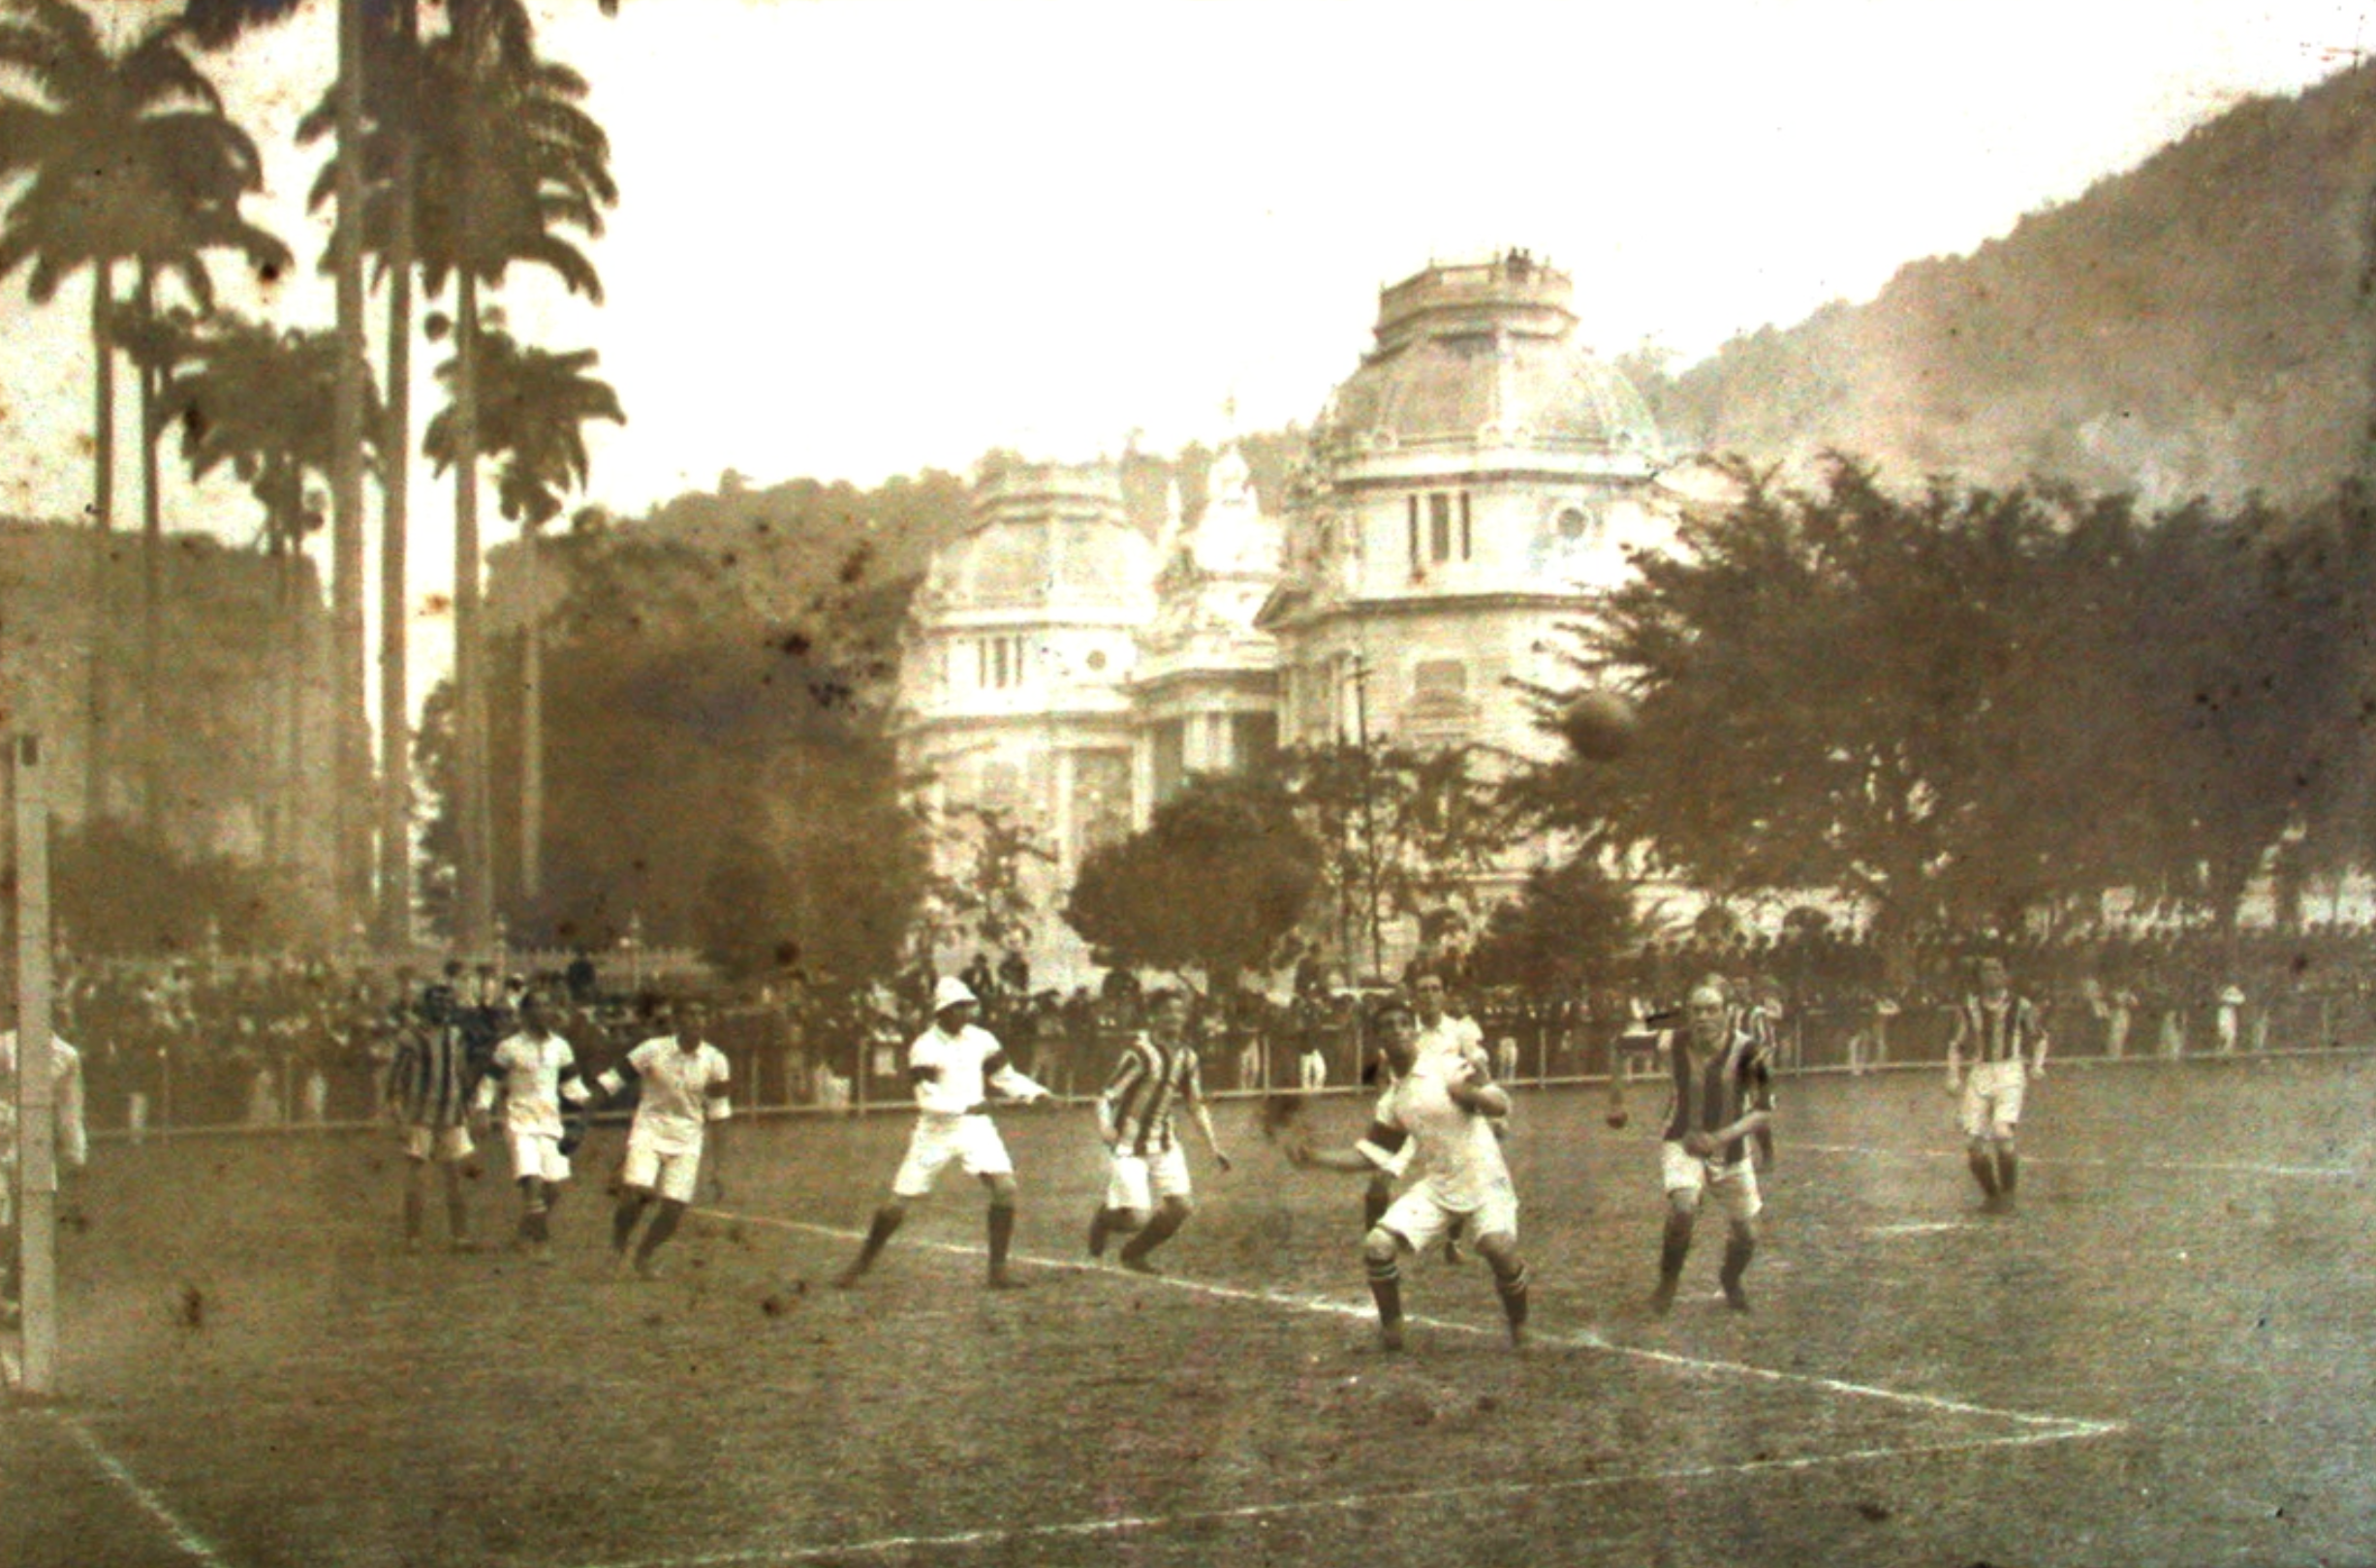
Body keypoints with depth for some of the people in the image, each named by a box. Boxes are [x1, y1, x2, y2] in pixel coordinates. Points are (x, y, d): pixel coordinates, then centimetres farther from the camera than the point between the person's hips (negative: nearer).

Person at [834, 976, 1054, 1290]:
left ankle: (998, 1270, -6)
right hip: (935, 1131, -3)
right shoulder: (925, 1048, -13)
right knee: (898, 1202, -2)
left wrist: (1035, 1093, -6)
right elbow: (928, 1100, -19)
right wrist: (967, 1106, -30)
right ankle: (861, 1263, 20)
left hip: (975, 1127, 3)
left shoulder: (980, 1040, 1)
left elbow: (1005, 1077, 10)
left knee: (1004, 1187, -16)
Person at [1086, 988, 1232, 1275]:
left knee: (1181, 1206, -3)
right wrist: (1104, 1125, -41)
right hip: (1129, 1144, -6)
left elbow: (1197, 1105, 13)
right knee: (1136, 1218, -14)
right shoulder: (1140, 1052, -19)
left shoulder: (1186, 1055, 3)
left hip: (1164, 1142, 6)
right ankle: (1105, 1217, 24)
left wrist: (1214, 1148, 9)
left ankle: (1134, 1253, 22)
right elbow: (1107, 1097, -21)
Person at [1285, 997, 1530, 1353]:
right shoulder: (1392, 1102, 10)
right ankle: (1391, 1332, 7)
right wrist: (1316, 1159, 5)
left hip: (1483, 1181, -5)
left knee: (1499, 1248, -29)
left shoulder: (1451, 1067, -7)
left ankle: (1520, 1332, -4)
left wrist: (1470, 1093, -35)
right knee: (1377, 1246, -12)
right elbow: (1369, 1155, 16)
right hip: (1436, 1187, 5)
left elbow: (1501, 1105, -14)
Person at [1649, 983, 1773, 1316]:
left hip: (1731, 1151, 1)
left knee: (1746, 1236, 8)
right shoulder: (1672, 1045, -17)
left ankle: (1730, 1281, 44)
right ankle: (1667, 1282, -3)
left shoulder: (1746, 1050, -23)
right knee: (1683, 1209, -28)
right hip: (1682, 1144, -1)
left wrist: (1722, 1137, -35)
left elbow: (1764, 1112, -21)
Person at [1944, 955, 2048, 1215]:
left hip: (2010, 1074, -3)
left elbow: (2040, 1037, 17)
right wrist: (1953, 1076, 6)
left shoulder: (2020, 1007, 0)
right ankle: (1990, 1195, 19)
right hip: (1979, 1074, 3)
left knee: (2002, 1135, -21)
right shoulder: (1970, 1008, 4)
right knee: (1974, 1143, -3)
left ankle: (2008, 1194, -3)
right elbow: (1956, 1044, 15)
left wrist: (2037, 1065, 7)